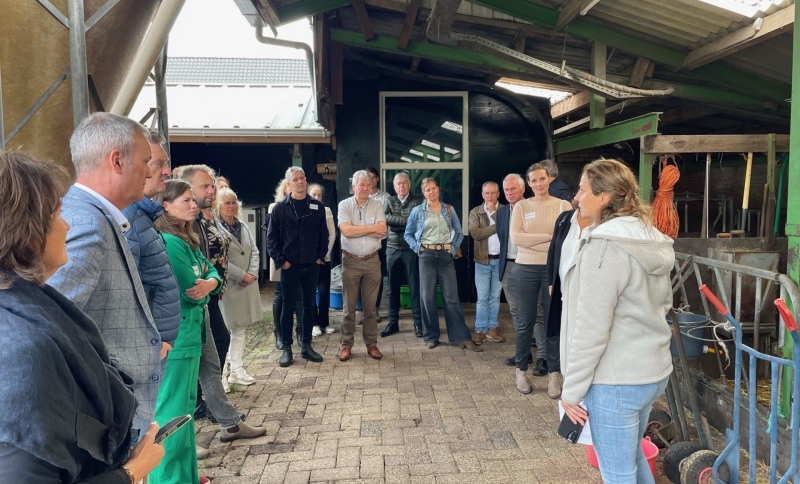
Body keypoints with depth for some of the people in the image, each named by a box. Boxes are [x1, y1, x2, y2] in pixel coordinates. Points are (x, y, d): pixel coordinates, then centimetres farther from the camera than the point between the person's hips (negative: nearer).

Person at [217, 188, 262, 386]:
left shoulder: (243, 226, 13)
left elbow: (254, 251, 10)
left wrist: (253, 273, -6)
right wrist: (241, 275, -16)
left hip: (247, 284, 8)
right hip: (227, 285, -7)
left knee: (240, 329, 13)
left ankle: (237, 370, 22)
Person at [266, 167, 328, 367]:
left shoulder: (317, 206, 4)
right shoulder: (280, 208, -2)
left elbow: (323, 235, 8)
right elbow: (271, 238, -2)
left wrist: (320, 256, 1)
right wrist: (280, 261, -8)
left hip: (312, 266, 3)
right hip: (290, 266, -2)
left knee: (309, 305, 9)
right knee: (288, 307, 4)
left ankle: (306, 345, 20)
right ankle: (286, 348, 13)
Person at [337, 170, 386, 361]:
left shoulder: (377, 205, 2)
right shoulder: (344, 205, -2)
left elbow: (382, 231, -12)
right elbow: (346, 231, -17)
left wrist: (356, 229, -15)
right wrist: (372, 228, -13)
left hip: (372, 261, 2)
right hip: (350, 261, -1)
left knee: (371, 306, 9)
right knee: (349, 306, 6)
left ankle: (371, 344, 19)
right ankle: (346, 344, 15)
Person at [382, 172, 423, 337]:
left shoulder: (417, 202, 0)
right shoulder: (389, 201, 8)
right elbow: (384, 218, -10)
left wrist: (395, 222, -13)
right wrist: (406, 220, -15)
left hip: (411, 249, -3)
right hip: (393, 249, 3)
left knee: (415, 287, 2)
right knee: (393, 288, 9)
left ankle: (418, 322, 11)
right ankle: (393, 322, 19)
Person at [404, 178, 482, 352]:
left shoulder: (449, 210, 9)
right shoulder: (417, 211, 5)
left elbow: (459, 232, 13)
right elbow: (408, 234, 10)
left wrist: (453, 248, 1)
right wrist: (417, 247, -3)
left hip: (446, 255, 0)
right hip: (427, 255, 0)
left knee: (451, 297, -1)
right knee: (427, 296, 2)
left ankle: (462, 337, 3)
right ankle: (431, 336, 13)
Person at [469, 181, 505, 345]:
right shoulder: (475, 212, 2)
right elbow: (475, 233, -13)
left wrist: (493, 212, -10)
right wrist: (497, 226, -12)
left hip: (501, 259, 1)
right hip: (483, 259, -1)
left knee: (495, 296, 9)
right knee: (482, 297, 2)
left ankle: (492, 328, 18)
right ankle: (480, 329, 9)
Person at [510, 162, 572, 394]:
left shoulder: (564, 205, 3)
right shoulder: (521, 206, 3)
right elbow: (515, 237, -9)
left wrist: (532, 243, -13)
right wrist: (548, 237, -12)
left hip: (554, 269, 0)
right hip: (526, 269, 0)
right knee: (526, 322, 7)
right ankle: (521, 370, 19)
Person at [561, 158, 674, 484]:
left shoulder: (604, 246, -21)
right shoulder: (652, 240, 6)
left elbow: (590, 329, -21)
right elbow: (663, 303, 17)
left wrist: (572, 389, -14)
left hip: (615, 381, -9)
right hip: (652, 371, 9)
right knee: (632, 458, 25)